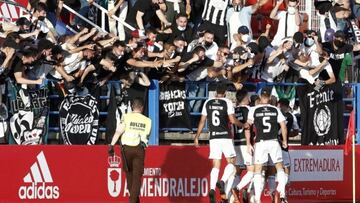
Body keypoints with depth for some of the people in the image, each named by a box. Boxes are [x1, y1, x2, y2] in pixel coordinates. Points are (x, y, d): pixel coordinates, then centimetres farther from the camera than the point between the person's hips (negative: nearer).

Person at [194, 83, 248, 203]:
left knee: (216, 165, 6)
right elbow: (232, 120, -10)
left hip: (213, 138, 4)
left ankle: (212, 188, -12)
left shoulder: (208, 103, 7)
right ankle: (222, 181, -20)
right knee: (231, 162, 5)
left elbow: (202, 121, 9)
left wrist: (197, 137, 17)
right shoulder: (227, 102, -4)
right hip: (225, 137, -4)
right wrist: (243, 125, 8)